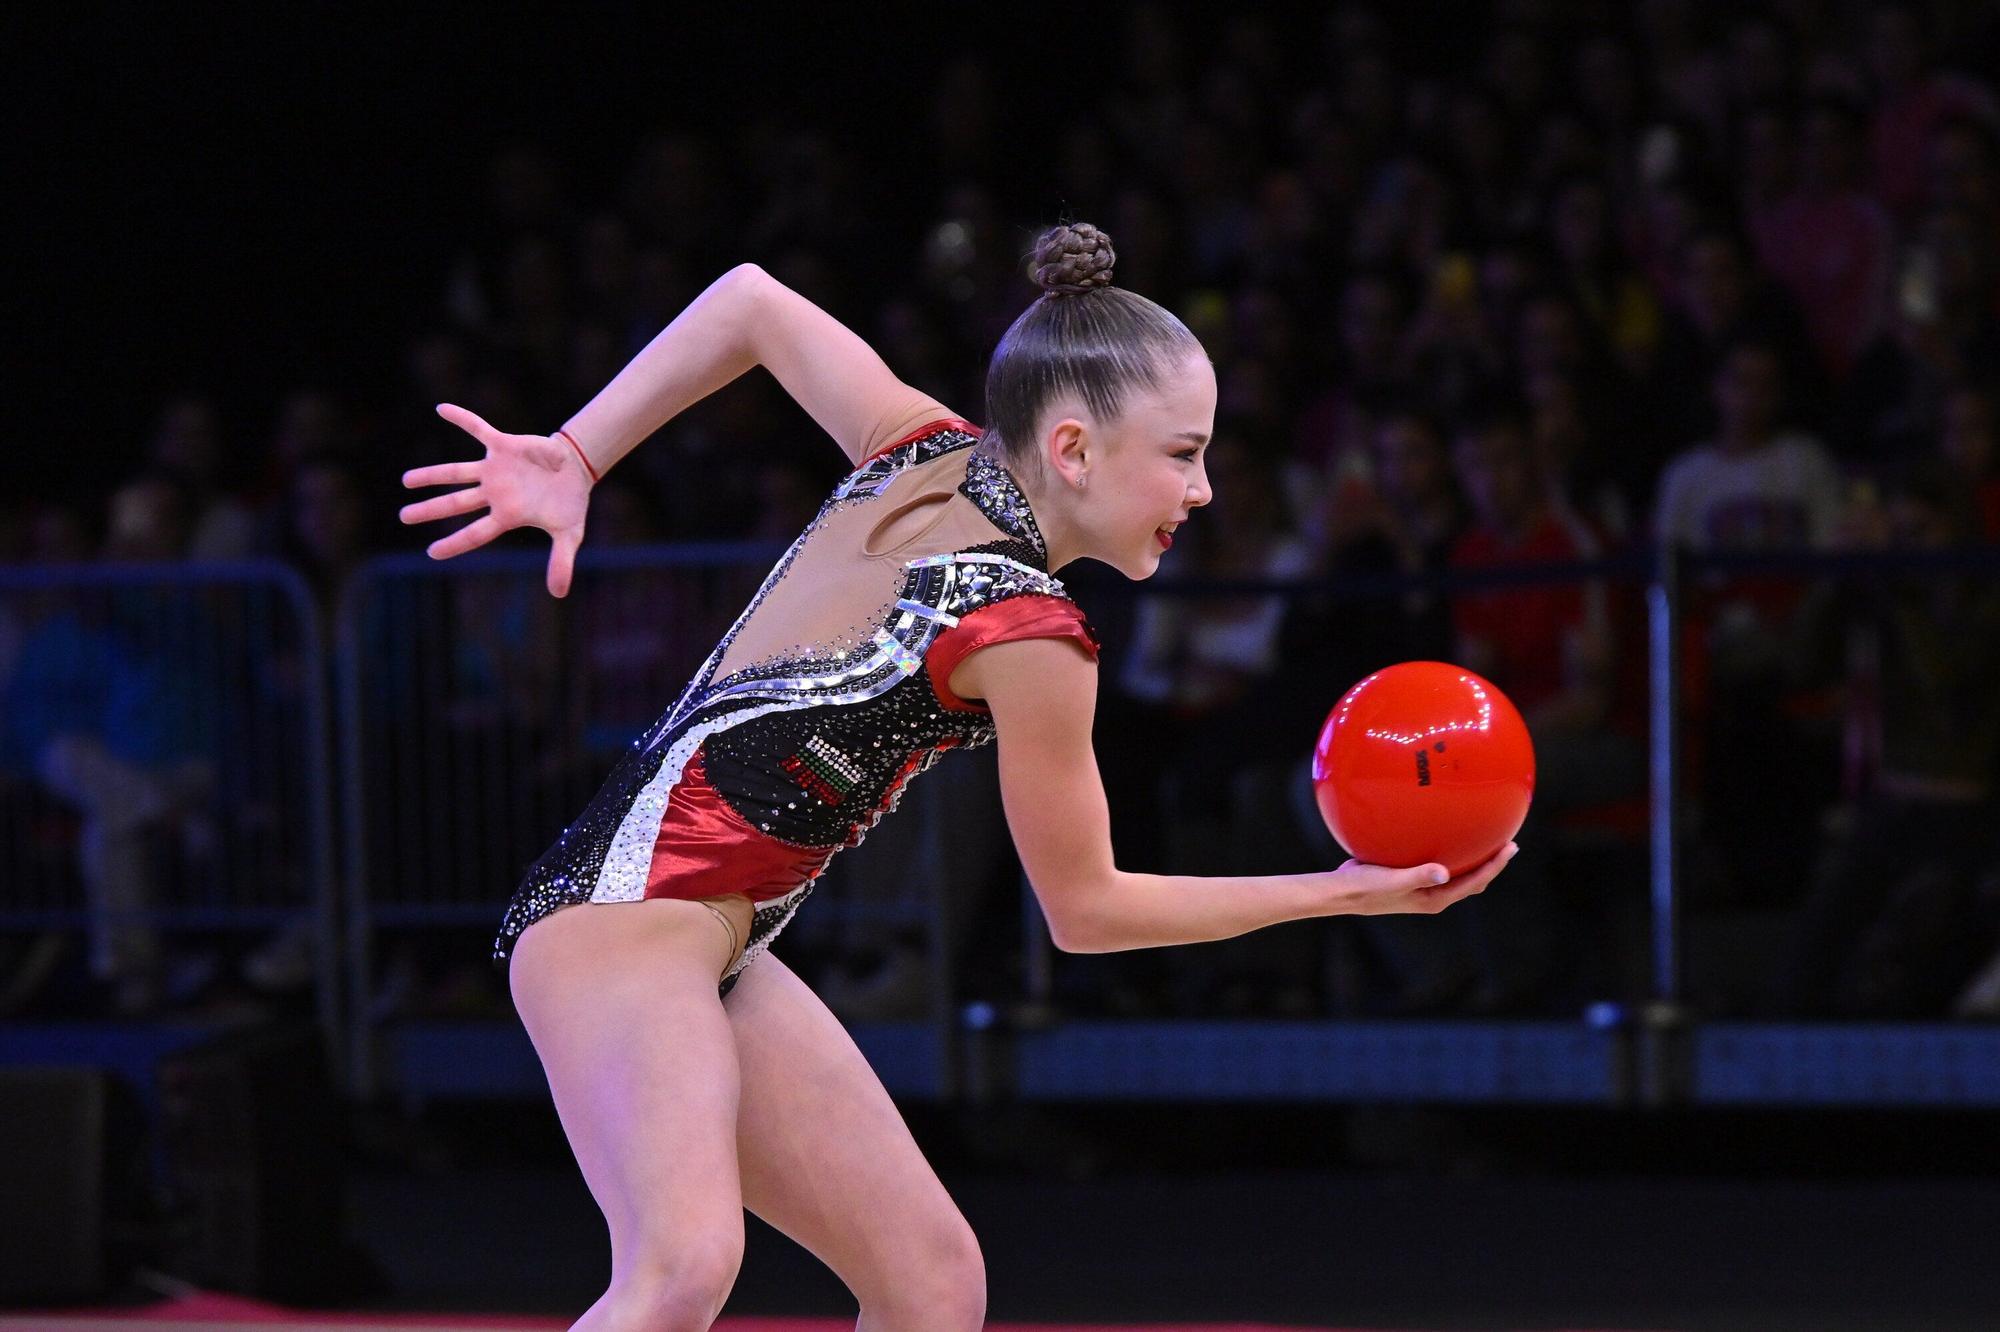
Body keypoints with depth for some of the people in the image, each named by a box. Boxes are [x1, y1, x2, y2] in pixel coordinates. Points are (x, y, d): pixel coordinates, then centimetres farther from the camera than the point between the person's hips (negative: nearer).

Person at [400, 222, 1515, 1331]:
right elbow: (1085, 908, -5)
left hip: (715, 953, 10)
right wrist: (1344, 893, -2)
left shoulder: (928, 452, 6)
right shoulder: (1028, 634, -16)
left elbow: (751, 302, 17)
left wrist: (577, 459, 17)